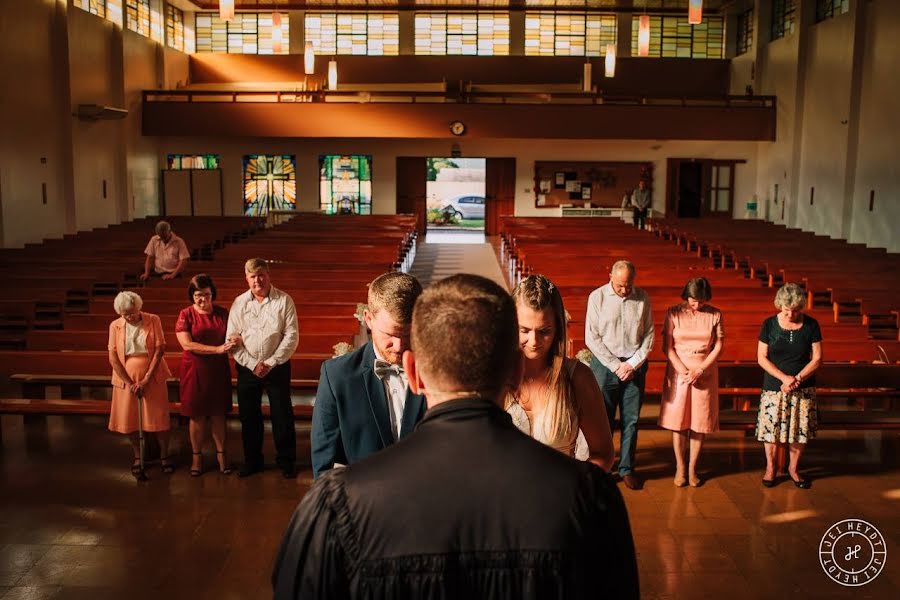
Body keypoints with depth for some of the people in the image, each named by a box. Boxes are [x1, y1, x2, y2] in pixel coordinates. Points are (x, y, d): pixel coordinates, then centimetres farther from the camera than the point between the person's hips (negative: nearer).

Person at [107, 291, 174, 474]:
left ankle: (164, 456, 17)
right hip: (127, 378, 1)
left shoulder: (153, 321, -6)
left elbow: (159, 349, -9)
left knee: (159, 418, 2)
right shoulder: (115, 326, -3)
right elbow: (113, 358, -5)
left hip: (153, 377, -1)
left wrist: (147, 379, -14)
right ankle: (138, 457, 23)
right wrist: (129, 383, -12)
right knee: (130, 420, 6)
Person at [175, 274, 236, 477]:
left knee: (218, 414, 8)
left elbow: (232, 337, 13)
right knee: (197, 416, 6)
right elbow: (187, 345, -15)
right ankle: (197, 456, 20)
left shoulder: (222, 313, 2)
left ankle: (221, 454, 20)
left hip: (218, 370, 2)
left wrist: (234, 341, -12)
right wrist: (217, 349, -22)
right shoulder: (186, 315, -6)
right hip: (194, 371, -2)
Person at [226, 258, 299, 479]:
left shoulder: (284, 301, -5)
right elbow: (231, 339, 0)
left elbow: (292, 336, -8)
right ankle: (252, 461, 25)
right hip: (247, 368, 2)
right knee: (248, 417, 10)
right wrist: (253, 364, -10)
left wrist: (270, 363, -13)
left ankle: (287, 461, 17)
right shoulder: (239, 303, 2)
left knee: (282, 416, 2)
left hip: (277, 367, -2)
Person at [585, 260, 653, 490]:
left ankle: (627, 468, 18)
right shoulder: (597, 297, -4)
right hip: (605, 364, -2)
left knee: (631, 420, 6)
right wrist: (616, 365, -9)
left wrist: (632, 364, -5)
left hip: (635, 365, 2)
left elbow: (649, 335, 5)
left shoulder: (643, 298, 2)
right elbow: (591, 338, -5)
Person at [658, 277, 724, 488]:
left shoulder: (715, 315, -1)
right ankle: (680, 468, 14)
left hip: (705, 373, 1)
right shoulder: (673, 313, -4)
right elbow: (667, 347, -3)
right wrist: (683, 371, -12)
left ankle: (692, 469, 15)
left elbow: (718, 347, 0)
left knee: (700, 423, 3)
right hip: (678, 371, -1)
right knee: (678, 422, 2)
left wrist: (700, 370, -10)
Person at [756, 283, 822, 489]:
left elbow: (817, 359, -1)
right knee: (771, 428, 2)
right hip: (774, 387, 0)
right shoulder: (769, 324, -4)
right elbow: (762, 358, -3)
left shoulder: (811, 325, -3)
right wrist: (784, 377, -15)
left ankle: (793, 468, 24)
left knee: (801, 431, 3)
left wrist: (797, 378, -15)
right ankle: (771, 467, 22)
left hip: (804, 388, 1)